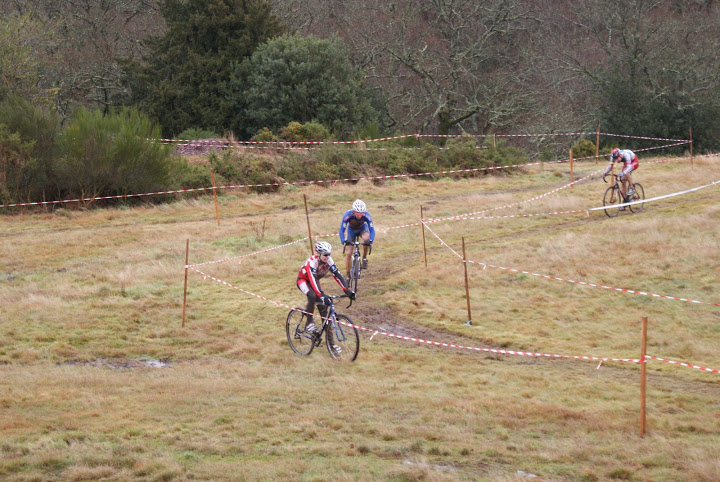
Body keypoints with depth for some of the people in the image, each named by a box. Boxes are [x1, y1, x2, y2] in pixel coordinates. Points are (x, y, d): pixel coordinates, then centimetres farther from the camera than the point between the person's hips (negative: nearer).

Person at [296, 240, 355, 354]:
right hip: (303, 281, -5)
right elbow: (313, 281, -44)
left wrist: (348, 291, -34)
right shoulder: (312, 262, -35)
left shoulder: (329, 261, -20)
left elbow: (337, 275, -23)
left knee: (323, 309, -4)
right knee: (312, 296, -38)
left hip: (315, 281, 5)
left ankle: (330, 341, -1)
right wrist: (322, 296, -55)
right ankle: (309, 322, -16)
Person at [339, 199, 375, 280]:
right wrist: (343, 242, -49)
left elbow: (372, 230, -31)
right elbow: (342, 230, -33)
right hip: (351, 230, 0)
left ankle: (364, 258, -11)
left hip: (362, 228, 0)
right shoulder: (347, 215, -35)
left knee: (366, 238, -36)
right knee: (348, 253, -8)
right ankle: (347, 275, 8)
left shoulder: (366, 215, -33)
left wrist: (370, 241, -49)